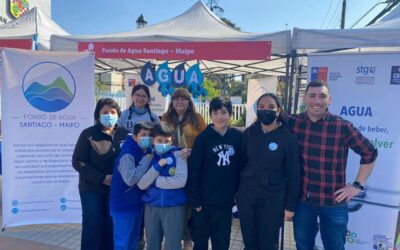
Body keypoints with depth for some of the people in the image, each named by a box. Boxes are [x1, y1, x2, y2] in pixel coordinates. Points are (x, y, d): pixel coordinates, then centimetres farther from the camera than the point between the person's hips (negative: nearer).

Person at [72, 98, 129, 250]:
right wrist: (102, 178, -17)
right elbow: (78, 162, -10)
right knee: (93, 227, 3)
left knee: (112, 227, 9)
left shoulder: (124, 134, 2)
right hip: (92, 188, -2)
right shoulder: (88, 134, -6)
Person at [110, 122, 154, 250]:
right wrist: (146, 160, -25)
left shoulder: (147, 152, 3)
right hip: (123, 205, -8)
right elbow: (130, 179, -33)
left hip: (137, 203, 8)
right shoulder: (127, 154, -21)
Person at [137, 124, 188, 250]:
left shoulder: (177, 154, -5)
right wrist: (157, 166, -17)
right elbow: (141, 184, -7)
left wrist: (154, 181, -10)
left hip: (174, 207, -3)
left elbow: (181, 181, -17)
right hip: (151, 207, 3)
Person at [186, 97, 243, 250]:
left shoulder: (237, 136, -1)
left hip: (225, 202, 2)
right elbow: (193, 171, -9)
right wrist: (194, 199, -10)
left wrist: (237, 192, 5)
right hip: (203, 201, -2)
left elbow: (240, 167, 6)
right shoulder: (203, 138, -8)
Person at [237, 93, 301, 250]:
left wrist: (290, 205, -6)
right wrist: (237, 190, 6)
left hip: (273, 199, -2)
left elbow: (294, 174, -6)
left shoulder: (288, 137, -9)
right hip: (246, 196, 3)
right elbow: (241, 162, 6)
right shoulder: (249, 133, 0)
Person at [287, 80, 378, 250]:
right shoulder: (293, 122, -5)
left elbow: (370, 153, 0)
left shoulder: (343, 127, -11)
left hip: (333, 202, -1)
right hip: (301, 199, 2)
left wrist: (358, 185, -3)